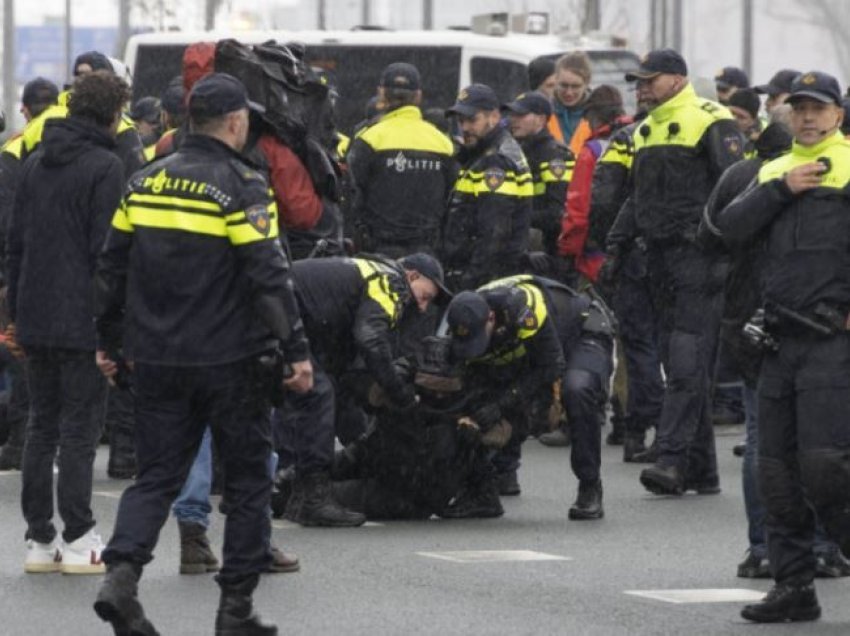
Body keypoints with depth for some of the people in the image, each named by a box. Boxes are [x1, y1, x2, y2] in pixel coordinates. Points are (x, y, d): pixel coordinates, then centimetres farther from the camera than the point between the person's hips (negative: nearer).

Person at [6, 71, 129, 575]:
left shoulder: (36, 164, 12)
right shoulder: (105, 168, -11)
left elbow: (16, 243, 15)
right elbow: (108, 250, -15)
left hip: (36, 322, 7)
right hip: (84, 320, -7)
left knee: (42, 426, 12)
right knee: (79, 429, -3)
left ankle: (40, 539, 13)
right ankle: (79, 542, -2)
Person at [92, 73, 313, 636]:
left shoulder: (145, 183, 7)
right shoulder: (241, 187, -11)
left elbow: (112, 268, 13)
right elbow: (269, 277, -16)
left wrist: (107, 341, 23)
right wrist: (297, 350, -12)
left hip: (156, 359, 5)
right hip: (230, 359, -5)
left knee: (157, 475, 10)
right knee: (248, 479, 8)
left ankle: (121, 575, -12)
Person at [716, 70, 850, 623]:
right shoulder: (774, 172, 17)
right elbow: (731, 228, 5)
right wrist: (782, 188, -6)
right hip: (781, 342, 6)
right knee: (779, 472, 6)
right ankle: (794, 587, 12)